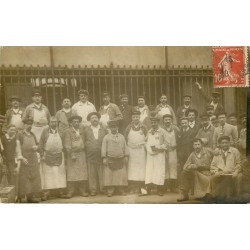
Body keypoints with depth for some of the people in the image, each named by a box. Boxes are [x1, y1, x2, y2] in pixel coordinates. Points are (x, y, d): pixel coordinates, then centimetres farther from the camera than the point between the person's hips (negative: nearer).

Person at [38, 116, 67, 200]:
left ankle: (60, 192, 10)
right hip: (47, 156, -1)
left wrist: (63, 152, -1)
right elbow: (40, 144, 3)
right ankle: (46, 193, 2)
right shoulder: (45, 131, 4)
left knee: (60, 174, 3)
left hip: (59, 156, 1)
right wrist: (42, 155, -4)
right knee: (47, 174, 0)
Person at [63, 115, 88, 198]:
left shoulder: (82, 130, 13)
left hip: (82, 154, 4)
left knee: (83, 173, 2)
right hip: (72, 154, -4)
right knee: (71, 174, -4)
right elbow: (67, 145, -5)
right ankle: (70, 192, -1)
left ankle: (83, 191, 8)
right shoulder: (68, 131, 0)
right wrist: (72, 155, -12)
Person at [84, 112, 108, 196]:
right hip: (90, 155, 0)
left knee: (102, 173, 2)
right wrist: (87, 151, -1)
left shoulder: (104, 130, 7)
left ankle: (103, 188, 13)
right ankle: (93, 189, 11)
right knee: (92, 173, 2)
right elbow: (84, 142, 7)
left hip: (102, 155, 0)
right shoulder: (86, 130, 6)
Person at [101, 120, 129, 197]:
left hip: (121, 160, 2)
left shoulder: (121, 136, 11)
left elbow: (125, 147, 13)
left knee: (122, 175, 2)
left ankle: (122, 190, 12)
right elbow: (104, 148, 1)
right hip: (110, 160, -2)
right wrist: (104, 158, -5)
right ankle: (110, 191, 5)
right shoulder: (106, 137, 4)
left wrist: (126, 156, 7)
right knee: (109, 176, -2)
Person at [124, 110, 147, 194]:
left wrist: (140, 144, -3)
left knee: (141, 167, -2)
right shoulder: (128, 128, 8)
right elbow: (125, 139, 10)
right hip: (131, 150, 0)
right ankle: (133, 188, 2)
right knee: (131, 168, -2)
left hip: (141, 150, 0)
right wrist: (130, 144, -1)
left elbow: (147, 139, 7)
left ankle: (141, 187, 3)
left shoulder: (143, 127, 6)